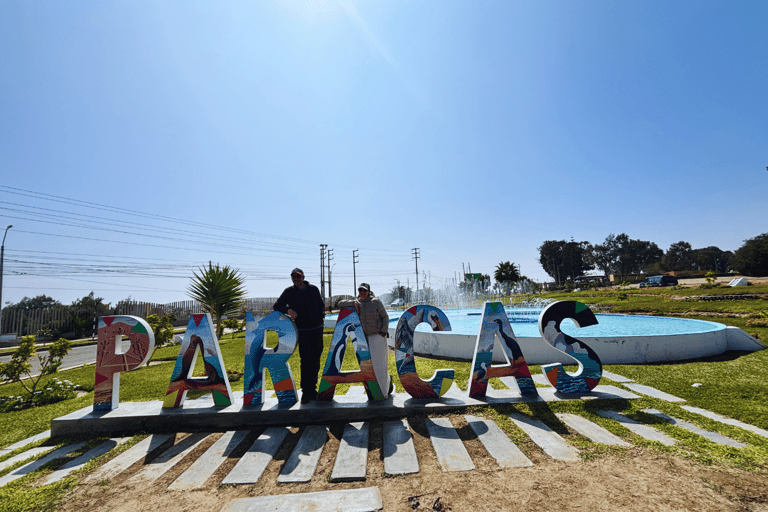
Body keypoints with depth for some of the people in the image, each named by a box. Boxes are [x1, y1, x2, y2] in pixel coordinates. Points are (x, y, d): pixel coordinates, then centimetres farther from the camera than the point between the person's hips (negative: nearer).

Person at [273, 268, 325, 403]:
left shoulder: (313, 289, 9)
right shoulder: (289, 292, 4)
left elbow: (321, 304, 19)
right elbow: (276, 306, 4)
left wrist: (321, 314, 1)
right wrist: (287, 310, -15)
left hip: (317, 328, 3)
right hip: (302, 330, -2)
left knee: (315, 360, 8)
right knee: (306, 361, -11)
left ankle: (312, 389, 22)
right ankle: (306, 392, 0)